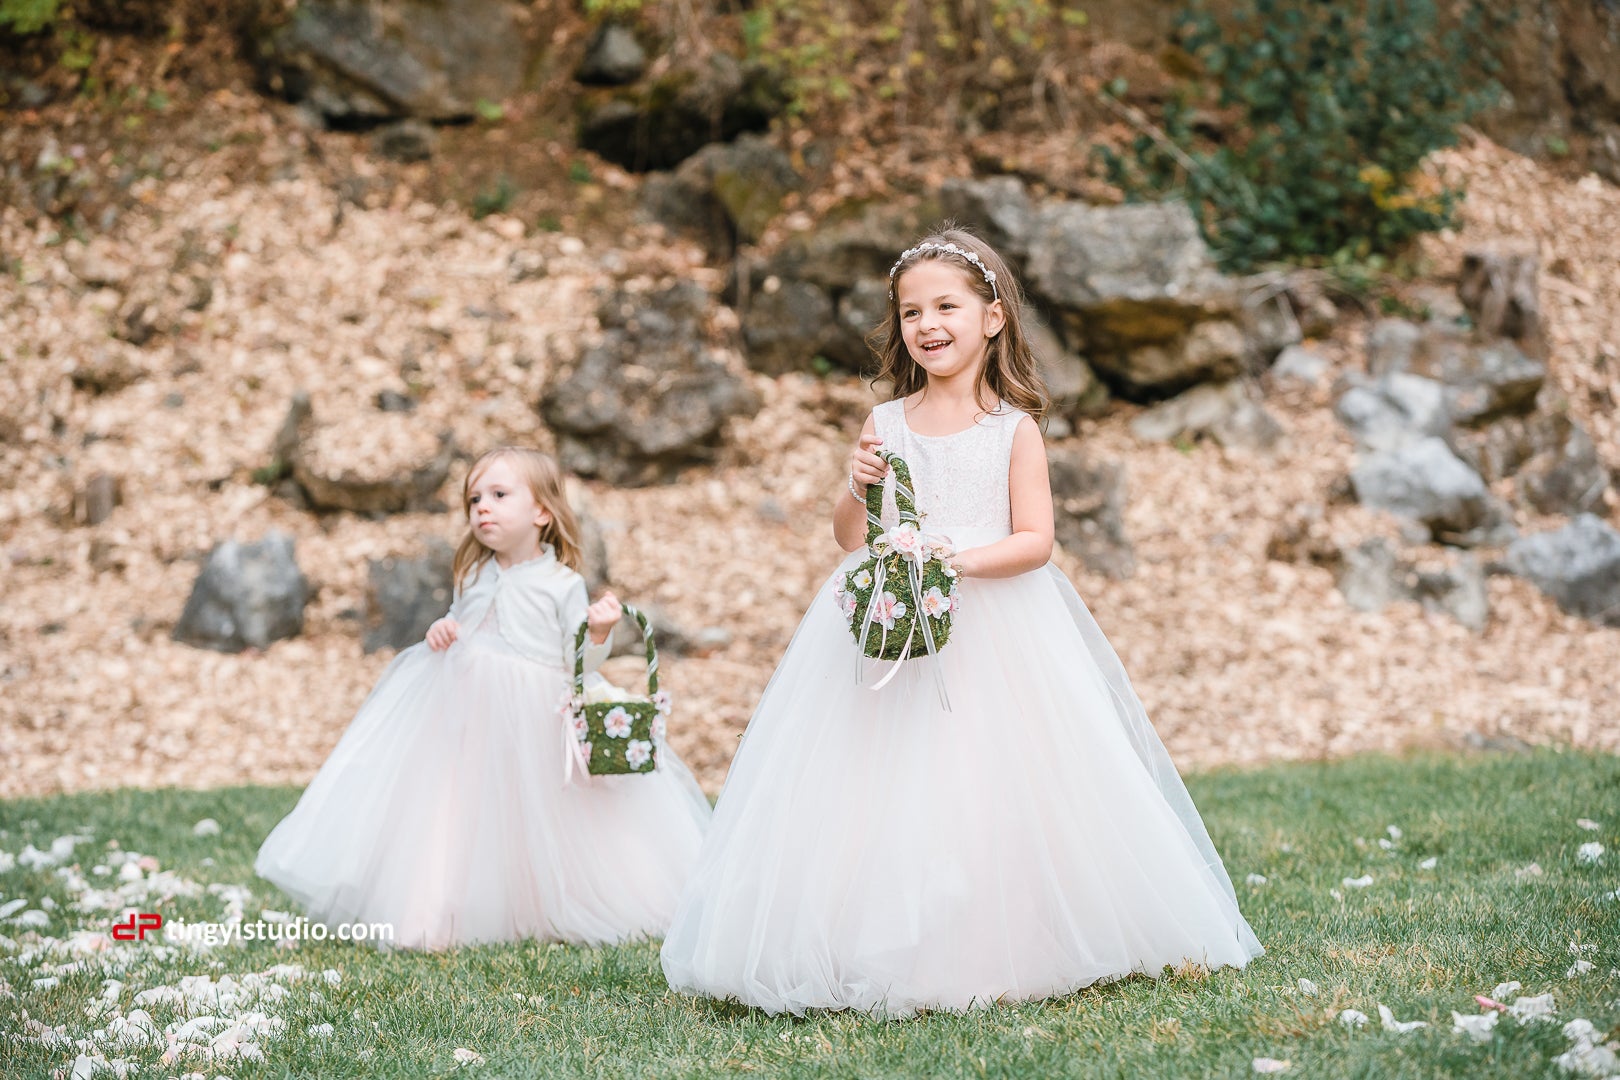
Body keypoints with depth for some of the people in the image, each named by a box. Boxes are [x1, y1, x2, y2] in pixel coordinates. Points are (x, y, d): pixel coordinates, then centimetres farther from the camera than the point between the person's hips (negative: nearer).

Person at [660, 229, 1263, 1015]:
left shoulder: (1014, 428, 1)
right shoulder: (886, 423, 8)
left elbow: (1035, 539, -5)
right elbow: (849, 538, 10)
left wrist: (961, 560, -19)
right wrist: (857, 487, -9)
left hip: (995, 630, -2)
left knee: (991, 795, -5)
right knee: (890, 795, -2)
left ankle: (1003, 951, 7)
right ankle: (895, 957, 6)